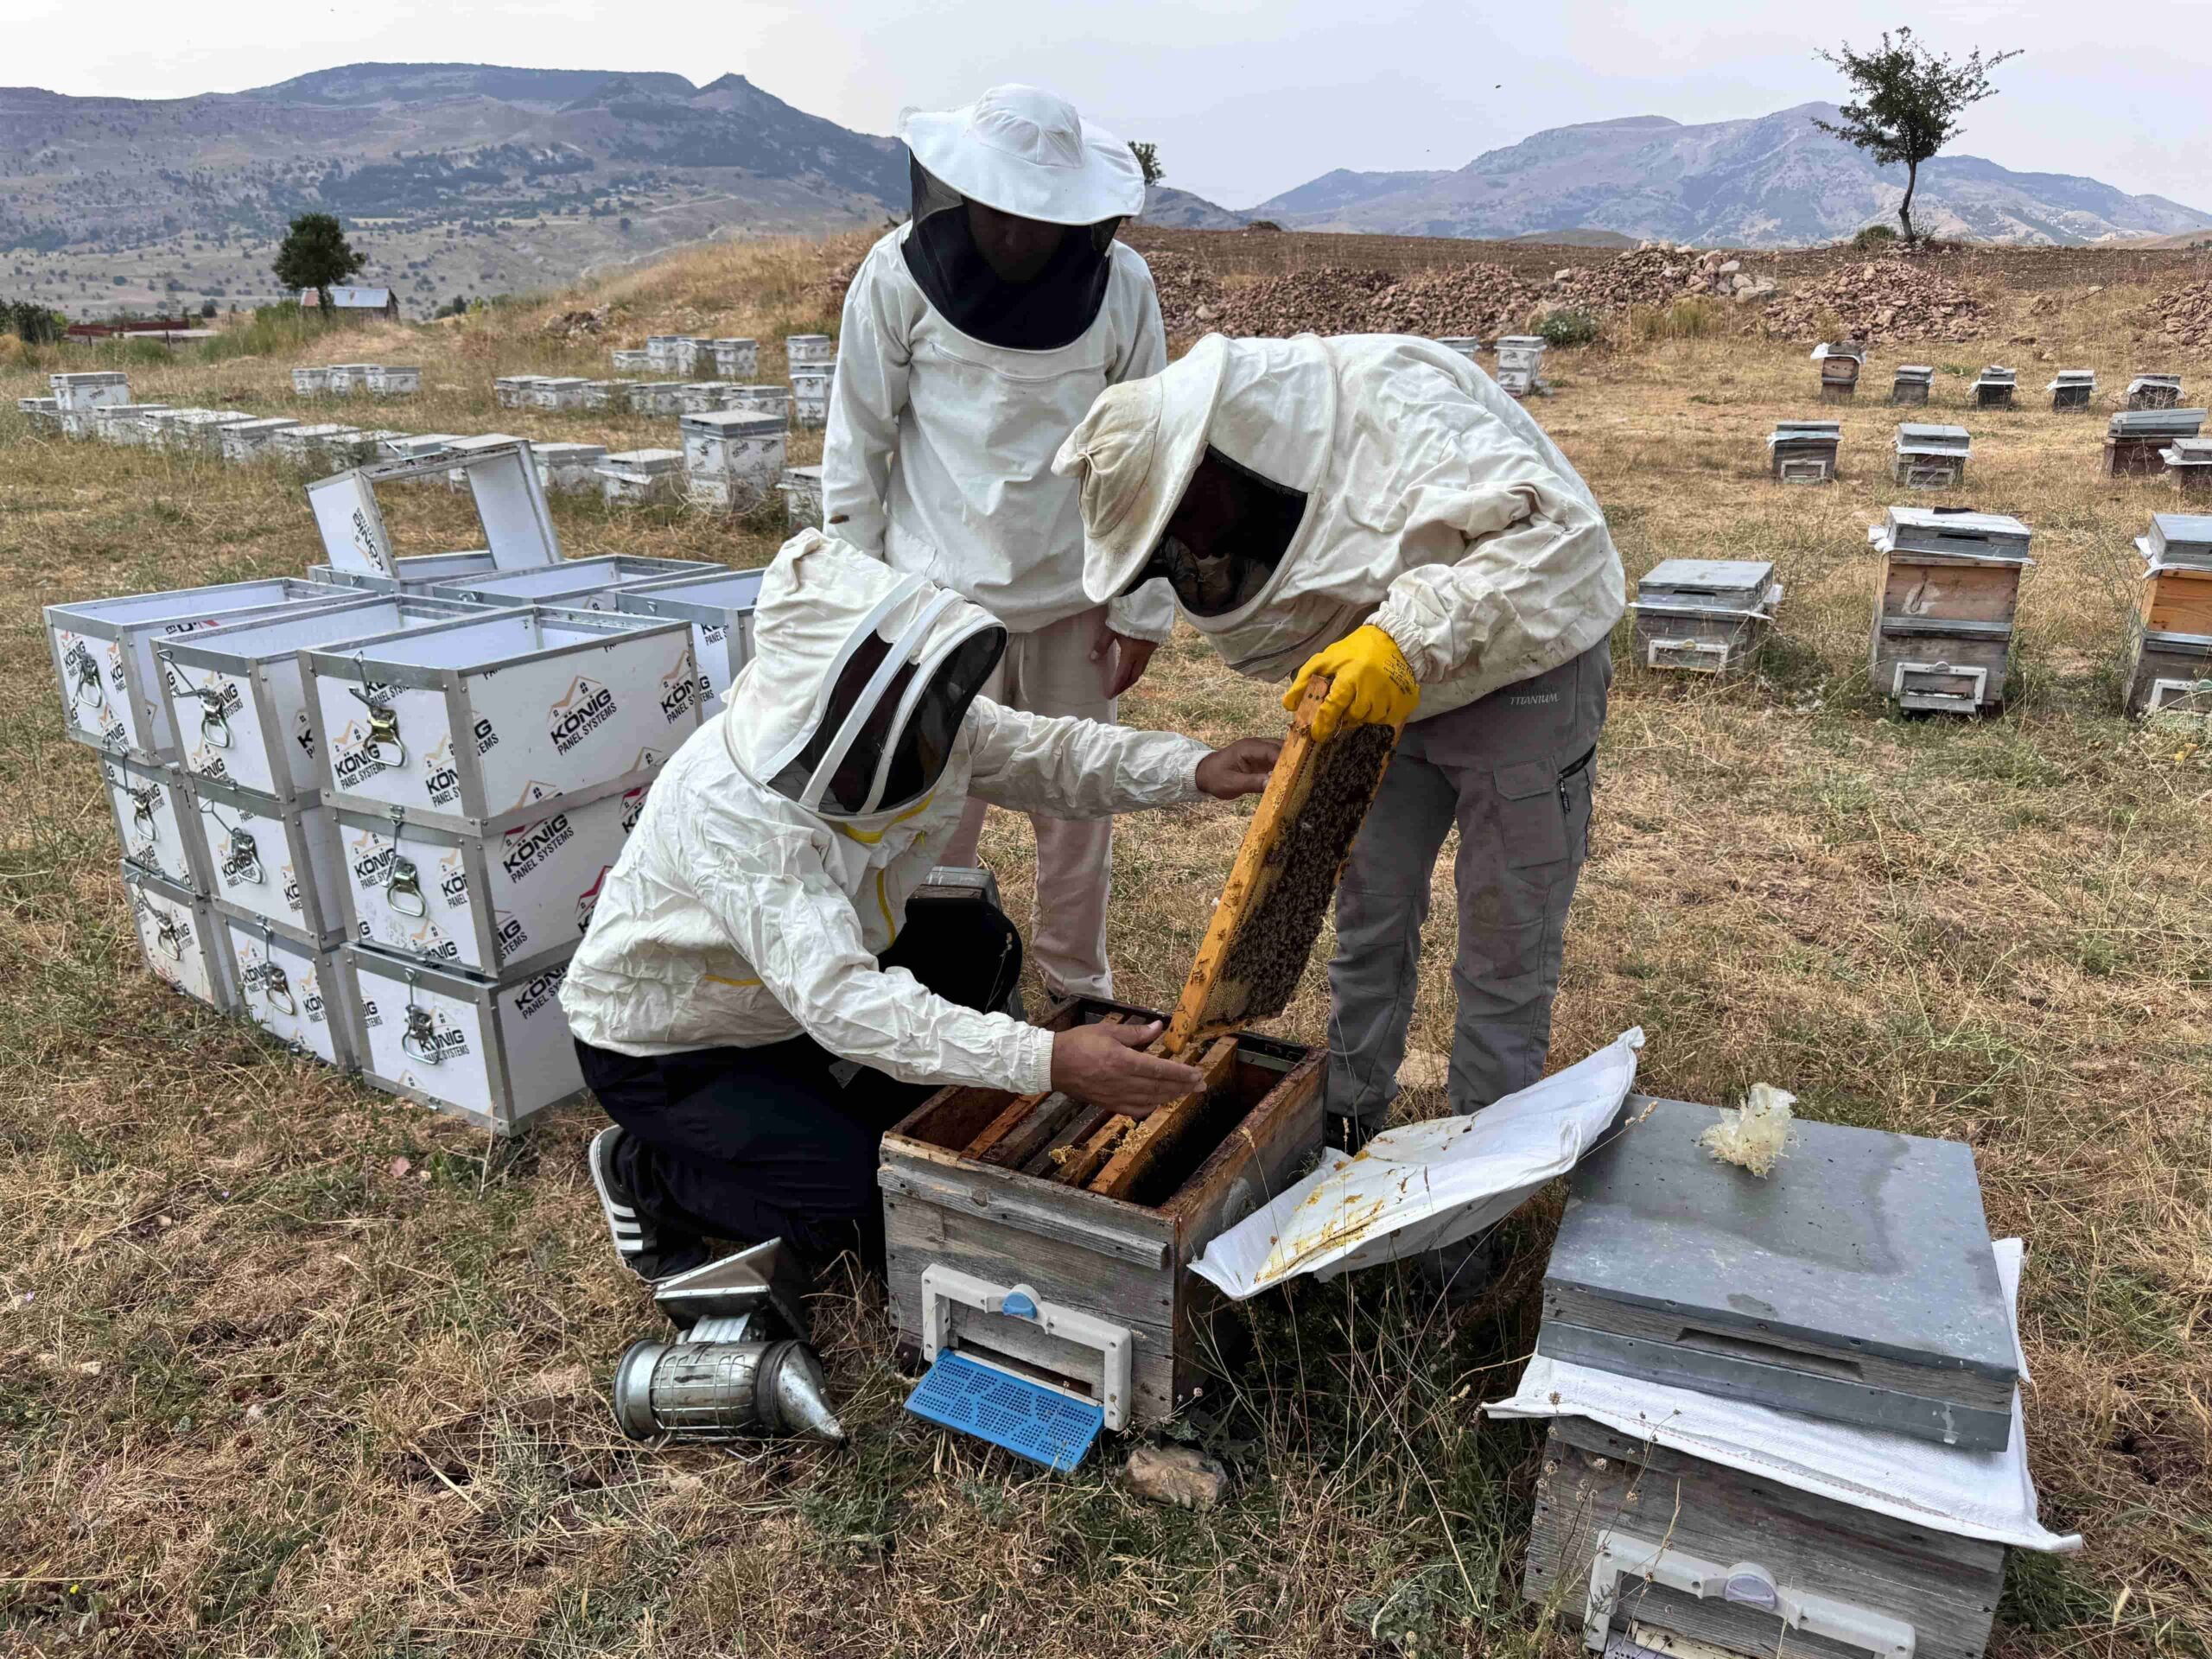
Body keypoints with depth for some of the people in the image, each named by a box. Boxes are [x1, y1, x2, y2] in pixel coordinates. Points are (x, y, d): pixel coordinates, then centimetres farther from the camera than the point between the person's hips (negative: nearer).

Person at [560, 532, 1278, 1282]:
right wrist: (1048, 1060, -52)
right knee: (870, 1212, -18)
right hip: (661, 1050, -7)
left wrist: (1196, 770, -25)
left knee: (980, 945, -6)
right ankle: (644, 1170, 6)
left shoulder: (900, 725, -18)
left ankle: (831, 1127, 7)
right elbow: (836, 998, -45)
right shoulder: (728, 804, -39)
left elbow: (1043, 752, -9)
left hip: (793, 1002, 7)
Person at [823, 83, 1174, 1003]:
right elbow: (857, 442, 0)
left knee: (1079, 802, 9)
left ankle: (1078, 981, 27)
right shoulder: (900, 273, -6)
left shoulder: (1120, 283, -4)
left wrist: (1141, 606, 0)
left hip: (1074, 590, 2)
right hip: (941, 585, -1)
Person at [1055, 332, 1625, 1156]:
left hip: (1523, 674, -7)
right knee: (1369, 914, 13)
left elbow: (1555, 527, -38)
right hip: (1391, 692, 7)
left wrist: (1411, 635, -46)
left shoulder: (1384, 400, -32)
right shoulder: (1245, 523, -7)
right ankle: (1347, 1123, 32)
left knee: (1504, 947, 1)